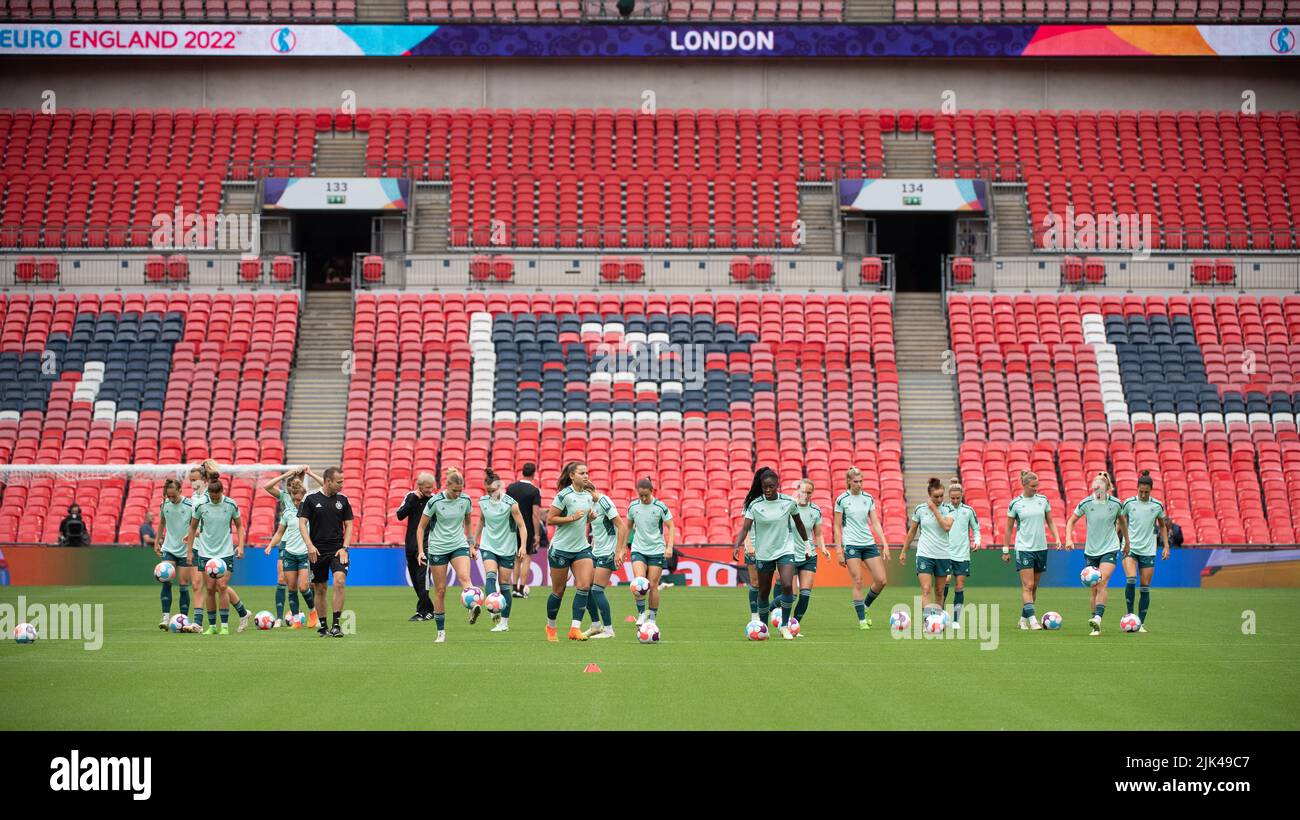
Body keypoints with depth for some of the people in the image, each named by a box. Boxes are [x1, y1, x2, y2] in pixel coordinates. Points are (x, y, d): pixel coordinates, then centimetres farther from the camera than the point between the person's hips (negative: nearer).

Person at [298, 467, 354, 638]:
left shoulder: (343, 499, 5)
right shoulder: (310, 498, -3)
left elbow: (348, 525, 9)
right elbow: (302, 523, -4)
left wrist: (345, 547, -3)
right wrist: (309, 545, -16)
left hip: (337, 549, 1)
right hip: (317, 551, -1)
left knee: (340, 581, -20)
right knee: (319, 589, 6)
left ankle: (336, 625, -16)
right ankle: (322, 626, 20)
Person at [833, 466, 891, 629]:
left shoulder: (868, 498, 7)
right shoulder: (842, 500, -3)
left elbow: (875, 523, 7)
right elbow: (837, 527, -1)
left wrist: (885, 544, -1)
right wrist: (839, 551, -5)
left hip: (869, 543, 4)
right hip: (851, 544, -4)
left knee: (881, 580, -2)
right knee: (858, 582, -8)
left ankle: (865, 606, 22)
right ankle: (862, 619, 0)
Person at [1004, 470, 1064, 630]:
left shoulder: (1043, 500, 4)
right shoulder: (1015, 504, -4)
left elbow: (1050, 521, 13)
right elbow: (1009, 528, 3)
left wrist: (1057, 538, -3)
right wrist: (1005, 551, 3)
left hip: (1041, 548, 4)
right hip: (1024, 548, -4)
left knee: (1034, 586, 9)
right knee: (1027, 585, -13)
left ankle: (1023, 619, 18)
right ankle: (1032, 620, -18)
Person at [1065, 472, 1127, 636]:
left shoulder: (1116, 503, -6)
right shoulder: (1085, 503, -7)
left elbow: (1122, 521, 13)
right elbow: (1071, 521, 6)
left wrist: (1127, 543, 22)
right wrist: (1069, 538, -9)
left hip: (1110, 549, -2)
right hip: (1091, 551, 2)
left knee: (1102, 583, -21)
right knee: (1093, 589, 5)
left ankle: (1097, 619, -31)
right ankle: (1096, 627, 14)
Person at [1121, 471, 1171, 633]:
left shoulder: (1157, 506, 2)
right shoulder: (1129, 503, -2)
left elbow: (1162, 526, 15)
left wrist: (1166, 546, 8)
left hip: (1148, 551, 2)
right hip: (1130, 548, -2)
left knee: (1145, 587, 1)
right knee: (1131, 580, -22)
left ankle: (1141, 623, 10)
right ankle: (1130, 615, -8)